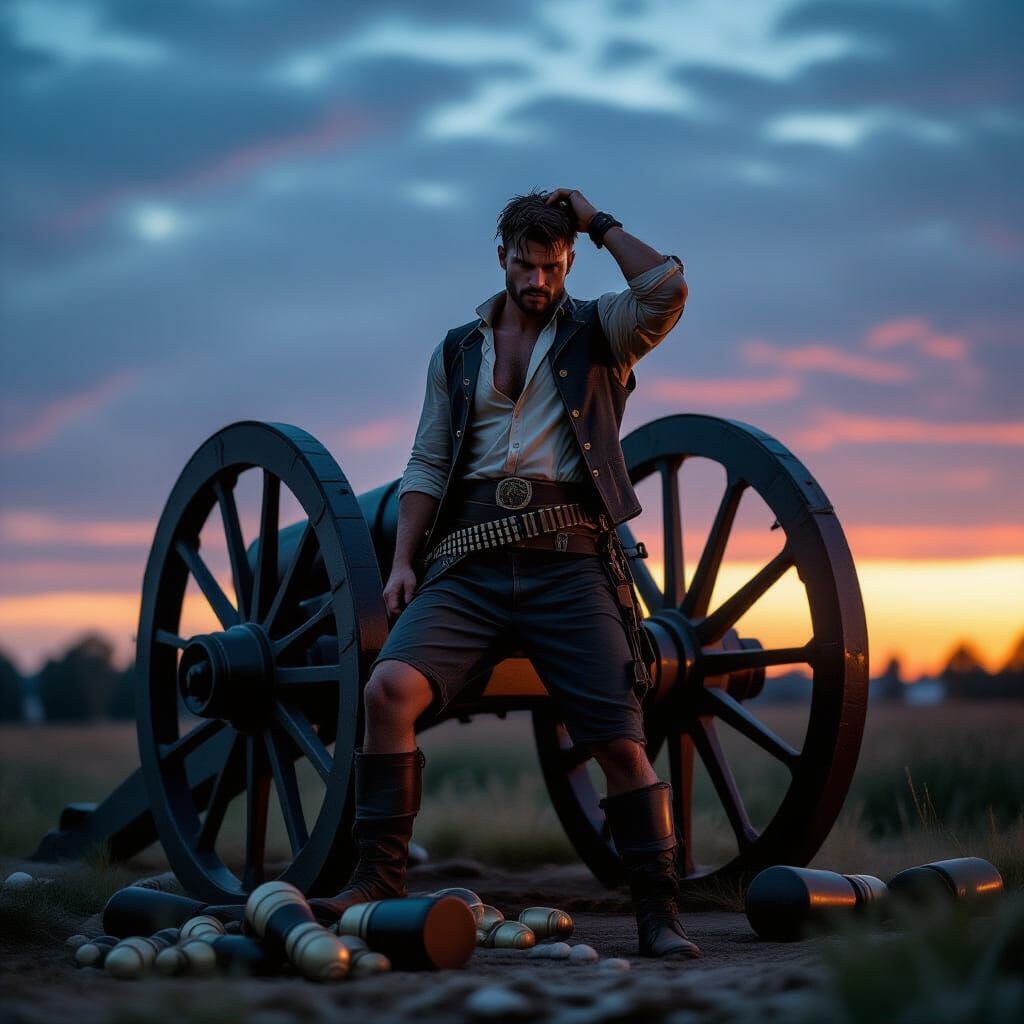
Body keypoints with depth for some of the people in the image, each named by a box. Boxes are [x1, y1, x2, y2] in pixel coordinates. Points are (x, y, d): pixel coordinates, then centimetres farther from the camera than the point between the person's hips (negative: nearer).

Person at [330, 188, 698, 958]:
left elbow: (667, 290, -10)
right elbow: (428, 464, 17)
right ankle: (378, 879, -14)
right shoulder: (456, 352, 20)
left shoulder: (597, 333, 11)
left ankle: (659, 916, 3)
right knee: (389, 688, -21)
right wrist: (403, 561, 4)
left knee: (620, 741, -9)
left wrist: (598, 223, 4)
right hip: (470, 569, 2)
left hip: (568, 568, -2)